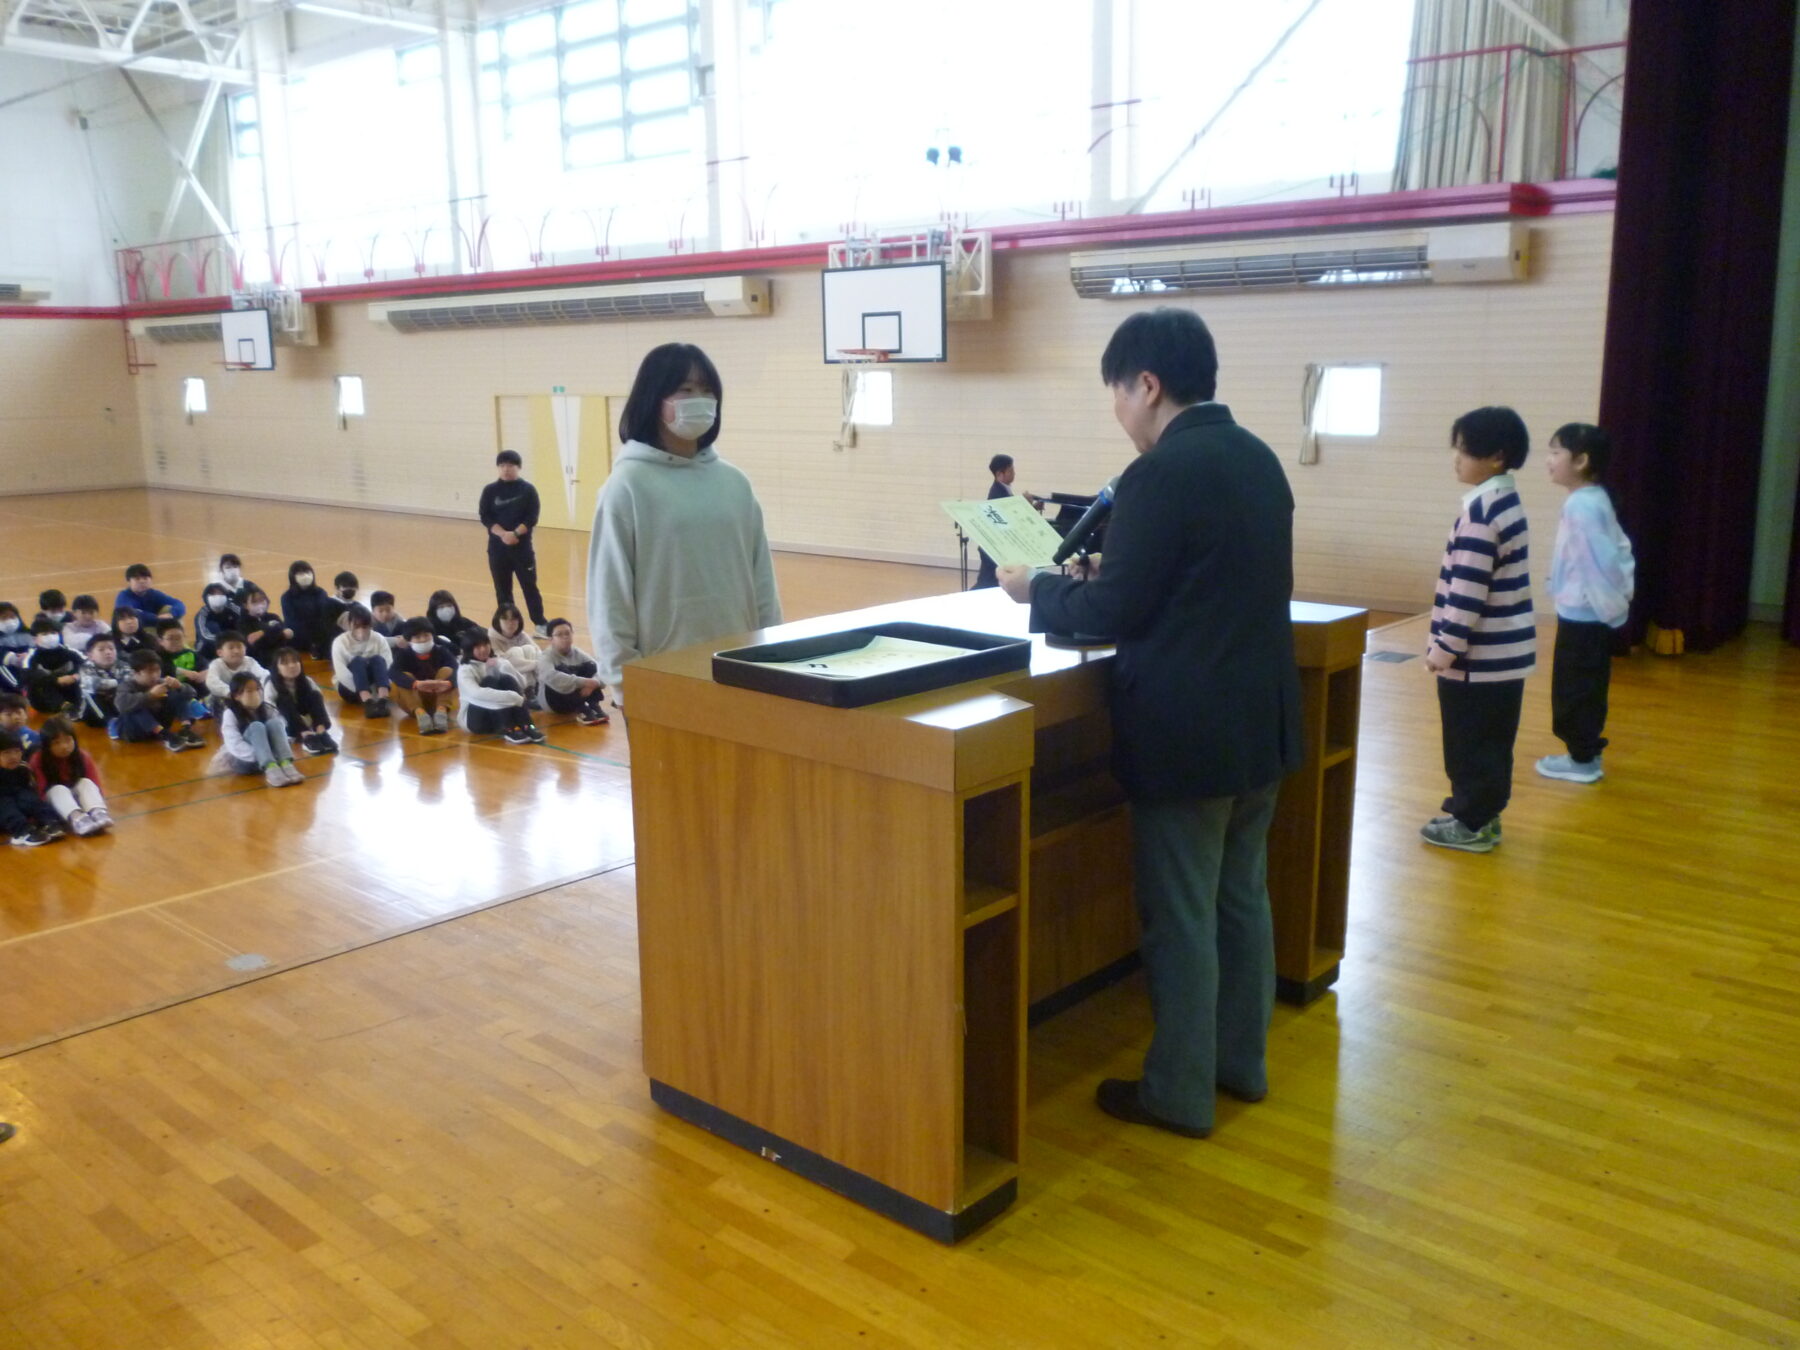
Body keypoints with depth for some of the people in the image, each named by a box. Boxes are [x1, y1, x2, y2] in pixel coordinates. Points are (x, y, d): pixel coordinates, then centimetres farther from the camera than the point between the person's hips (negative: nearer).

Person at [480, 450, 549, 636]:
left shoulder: (528, 490, 0)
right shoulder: (490, 490, 3)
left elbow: (532, 518, -6)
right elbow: (485, 517, -3)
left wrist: (515, 533, -19)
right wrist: (502, 534, -18)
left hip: (522, 546, -2)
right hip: (497, 547, 2)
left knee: (529, 586, 1)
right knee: (502, 588, 8)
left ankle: (540, 624, 7)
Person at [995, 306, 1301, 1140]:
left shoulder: (1159, 474, -19)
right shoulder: (1259, 459, 8)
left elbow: (1115, 612, -17)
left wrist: (1036, 588, 0)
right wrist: (1111, 571, 18)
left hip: (1187, 733, -9)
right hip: (1260, 721, 9)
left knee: (1180, 916, 4)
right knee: (1242, 898, 19)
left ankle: (1179, 1093, 17)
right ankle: (1241, 1061, 33)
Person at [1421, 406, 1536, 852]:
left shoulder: (1481, 507, -20)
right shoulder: (1506, 499, 11)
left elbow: (1468, 589, -22)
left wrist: (1446, 646, -16)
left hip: (1479, 655, -9)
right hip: (1505, 648, 9)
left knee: (1469, 743, 2)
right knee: (1491, 741, 17)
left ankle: (1472, 823, 12)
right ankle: (1481, 814, 27)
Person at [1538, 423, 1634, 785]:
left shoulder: (1582, 506, -21)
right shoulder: (1594, 500, 9)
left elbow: (1602, 561, -25)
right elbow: (1618, 552, 14)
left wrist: (1613, 607, -17)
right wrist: (1621, 595, 11)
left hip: (1583, 617, -9)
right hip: (1589, 615, 9)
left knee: (1574, 691, 2)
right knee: (1585, 690, 18)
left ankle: (1582, 760, 12)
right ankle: (1586, 754, 27)